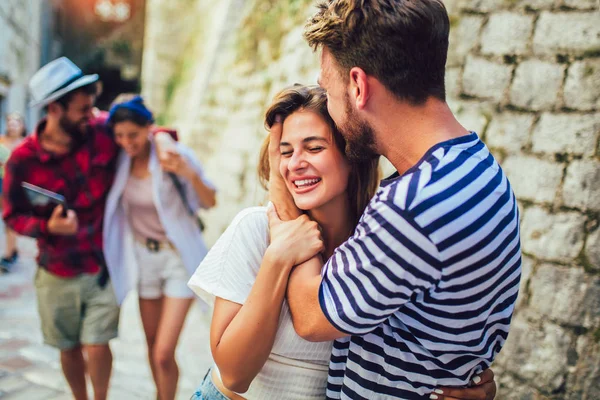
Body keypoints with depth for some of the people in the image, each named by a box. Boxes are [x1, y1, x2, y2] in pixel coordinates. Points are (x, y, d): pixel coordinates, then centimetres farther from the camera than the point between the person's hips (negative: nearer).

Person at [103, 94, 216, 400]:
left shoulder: (174, 155, -16)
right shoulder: (120, 158, -5)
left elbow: (210, 203, -9)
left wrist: (189, 174, -27)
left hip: (178, 257, -4)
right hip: (142, 256, 4)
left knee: (164, 354, -8)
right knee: (152, 344, 16)